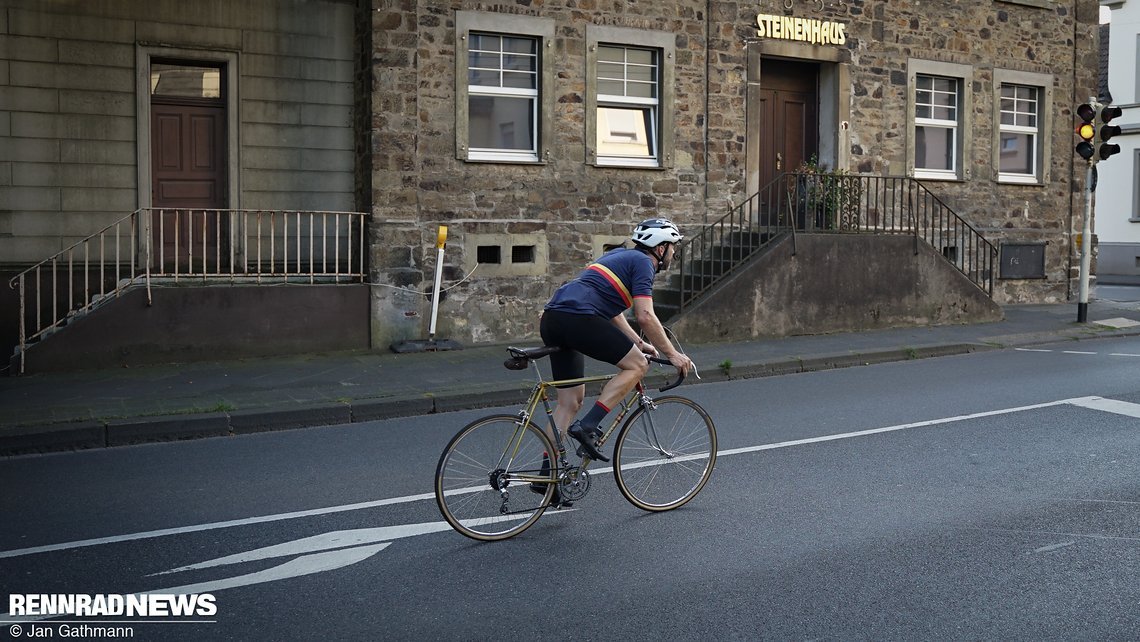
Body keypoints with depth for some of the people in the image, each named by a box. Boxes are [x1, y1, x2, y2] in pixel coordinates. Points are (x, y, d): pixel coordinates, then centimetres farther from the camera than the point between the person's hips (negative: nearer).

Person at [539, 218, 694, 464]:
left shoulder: (621, 255, 29)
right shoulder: (642, 262, 2)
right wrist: (672, 354, 1)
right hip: (578, 317, -10)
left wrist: (638, 343, 35)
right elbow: (645, 316, -8)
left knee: (570, 400, 15)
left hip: (551, 319, 10)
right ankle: (587, 426, -7)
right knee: (637, 365, 0)